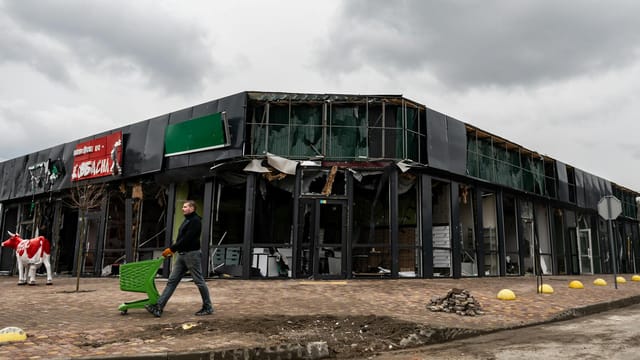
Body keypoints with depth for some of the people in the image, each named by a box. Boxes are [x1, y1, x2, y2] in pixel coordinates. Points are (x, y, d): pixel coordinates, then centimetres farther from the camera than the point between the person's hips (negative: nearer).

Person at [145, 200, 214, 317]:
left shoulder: (195, 221, -13)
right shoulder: (187, 220, 18)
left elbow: (186, 239, -21)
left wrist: (171, 249, -19)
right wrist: (173, 250, 13)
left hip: (192, 254, -9)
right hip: (181, 255, 10)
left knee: (199, 281, -1)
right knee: (172, 281, 3)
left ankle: (208, 307, 11)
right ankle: (159, 307, 1)